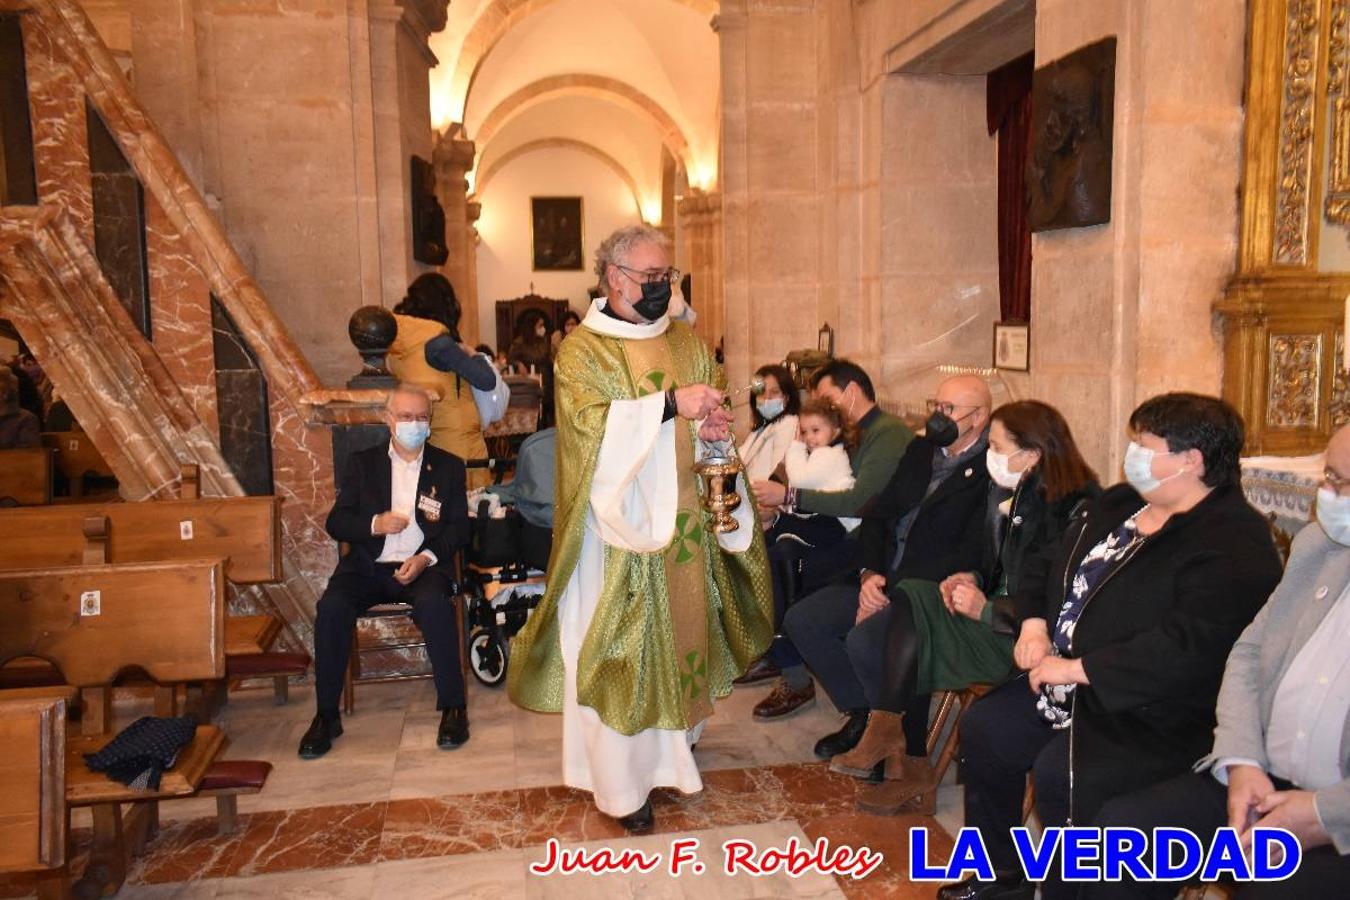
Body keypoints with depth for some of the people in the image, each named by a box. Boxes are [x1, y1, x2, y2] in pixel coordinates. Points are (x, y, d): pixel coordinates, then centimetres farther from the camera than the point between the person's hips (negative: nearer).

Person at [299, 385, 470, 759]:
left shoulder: (449, 467, 11)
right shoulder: (362, 464, 12)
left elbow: (459, 527, 5)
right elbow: (336, 523, 7)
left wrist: (426, 558, -13)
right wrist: (374, 525, -14)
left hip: (425, 565, -1)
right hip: (368, 566, 2)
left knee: (434, 604, -33)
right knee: (331, 608, -27)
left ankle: (452, 707, -19)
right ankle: (326, 715, -13)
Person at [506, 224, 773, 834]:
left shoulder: (684, 341, 11)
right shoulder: (583, 349, -6)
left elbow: (705, 419, 16)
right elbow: (590, 423, -22)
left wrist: (712, 427, -7)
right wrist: (671, 404, -25)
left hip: (683, 521, 6)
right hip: (620, 524, -5)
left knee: (681, 625, 12)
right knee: (620, 644, -1)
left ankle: (672, 743, 30)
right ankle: (622, 782, 10)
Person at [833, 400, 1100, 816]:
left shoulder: (1074, 511, -17)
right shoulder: (1018, 497, 10)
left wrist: (987, 610, -19)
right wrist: (971, 578, 0)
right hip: (994, 617, 9)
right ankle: (910, 768, -4)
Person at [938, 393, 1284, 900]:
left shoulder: (1232, 546, -19)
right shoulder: (1121, 504, 10)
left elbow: (1186, 647, -29)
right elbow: (1059, 569, 20)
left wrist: (1077, 668, -24)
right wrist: (1036, 623, 0)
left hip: (1155, 716, -9)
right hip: (1071, 682, 9)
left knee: (1059, 774, -28)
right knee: (984, 728, 2)